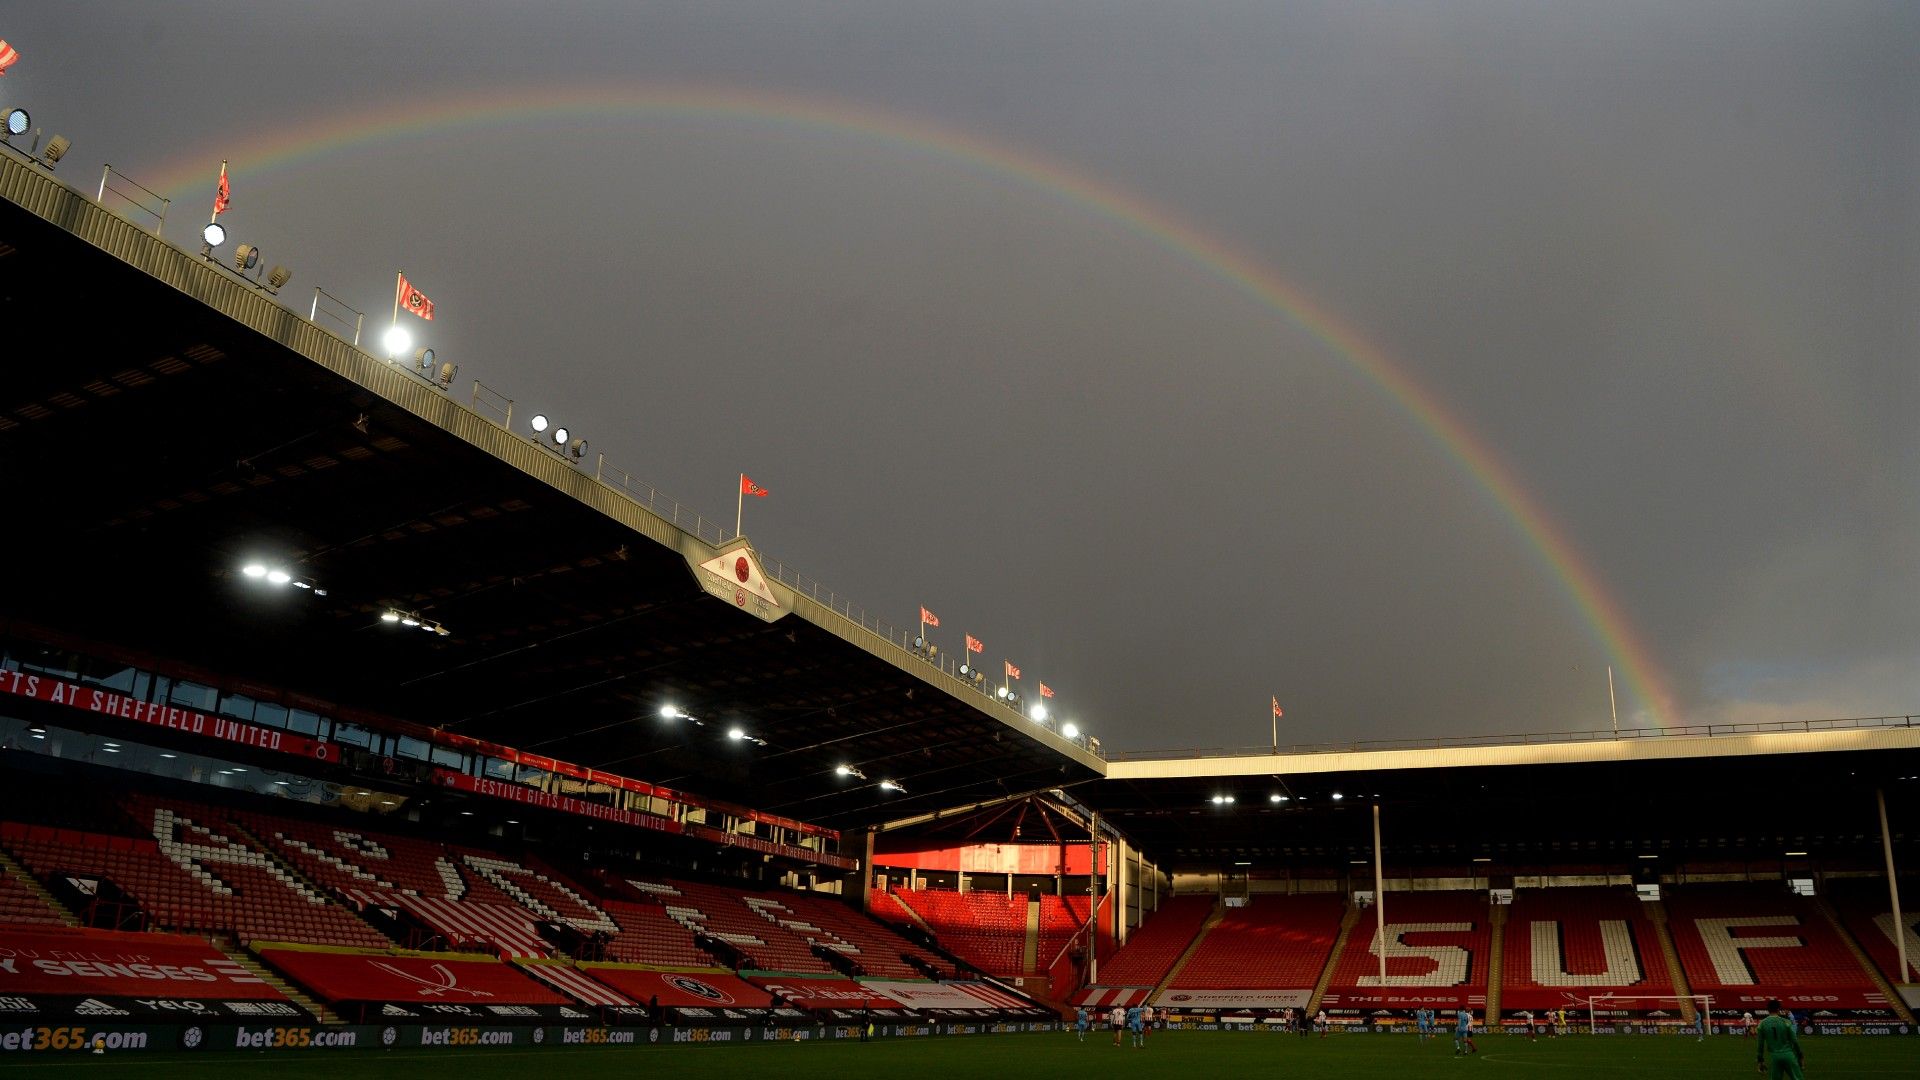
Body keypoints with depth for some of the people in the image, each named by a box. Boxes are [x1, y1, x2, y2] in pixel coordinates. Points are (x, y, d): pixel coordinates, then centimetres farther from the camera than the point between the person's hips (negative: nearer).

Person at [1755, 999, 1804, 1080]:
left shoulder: (1762, 1024, 1)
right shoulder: (1785, 1022, -4)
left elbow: (1760, 1044, 3)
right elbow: (1794, 1041, -3)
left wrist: (1760, 1060, 10)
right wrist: (1800, 1055, 9)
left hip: (1774, 1056, 1)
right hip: (1788, 1054, -1)